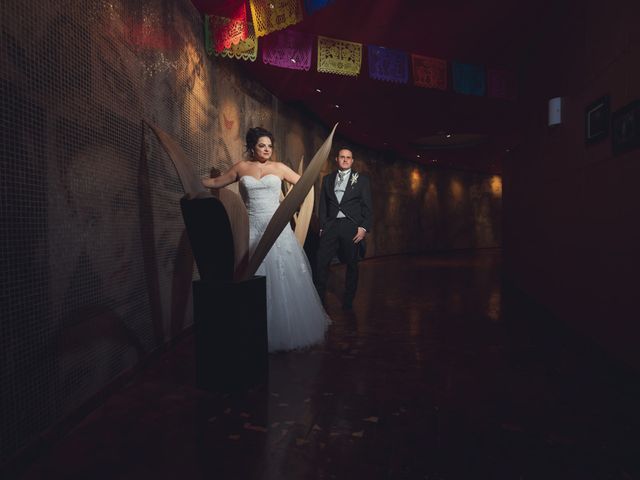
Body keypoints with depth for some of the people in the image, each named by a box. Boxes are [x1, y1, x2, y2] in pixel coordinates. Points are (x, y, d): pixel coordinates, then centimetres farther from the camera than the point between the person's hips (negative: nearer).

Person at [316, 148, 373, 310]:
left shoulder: (361, 179, 6)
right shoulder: (327, 179, 14)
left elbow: (367, 206, 1)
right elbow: (322, 205, 13)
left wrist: (364, 227, -8)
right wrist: (322, 226, 6)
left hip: (352, 227, -2)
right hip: (331, 226, 2)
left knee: (351, 265, 6)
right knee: (321, 262, -5)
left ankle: (348, 301, 19)